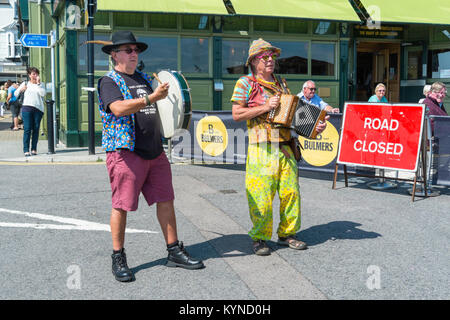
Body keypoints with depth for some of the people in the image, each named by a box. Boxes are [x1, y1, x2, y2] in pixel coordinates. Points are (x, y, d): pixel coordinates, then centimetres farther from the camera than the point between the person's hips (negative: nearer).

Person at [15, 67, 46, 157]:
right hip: (27, 107, -1)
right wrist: (21, 89, -2)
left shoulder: (40, 85, 12)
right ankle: (26, 150, -9)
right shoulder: (25, 83, 14)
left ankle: (34, 149, 7)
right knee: (27, 129, -8)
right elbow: (15, 94, 16)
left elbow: (43, 94, -7)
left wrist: (38, 83, -7)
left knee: (36, 129, 0)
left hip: (38, 109, 1)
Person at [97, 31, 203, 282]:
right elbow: (118, 108, -22)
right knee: (121, 205, -1)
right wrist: (151, 98, -28)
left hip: (155, 152, 7)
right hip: (126, 152, -7)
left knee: (166, 200, 7)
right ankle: (118, 258, 13)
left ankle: (175, 251, 16)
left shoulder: (144, 79, 19)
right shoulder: (109, 81, -3)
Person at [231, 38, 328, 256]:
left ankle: (286, 234, 21)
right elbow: (236, 114, -6)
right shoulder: (246, 83, 1)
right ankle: (259, 238, 10)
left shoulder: (280, 84, 19)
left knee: (291, 192, 6)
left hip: (284, 147, 6)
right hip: (261, 148, -5)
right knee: (261, 195, -4)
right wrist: (265, 107, -13)